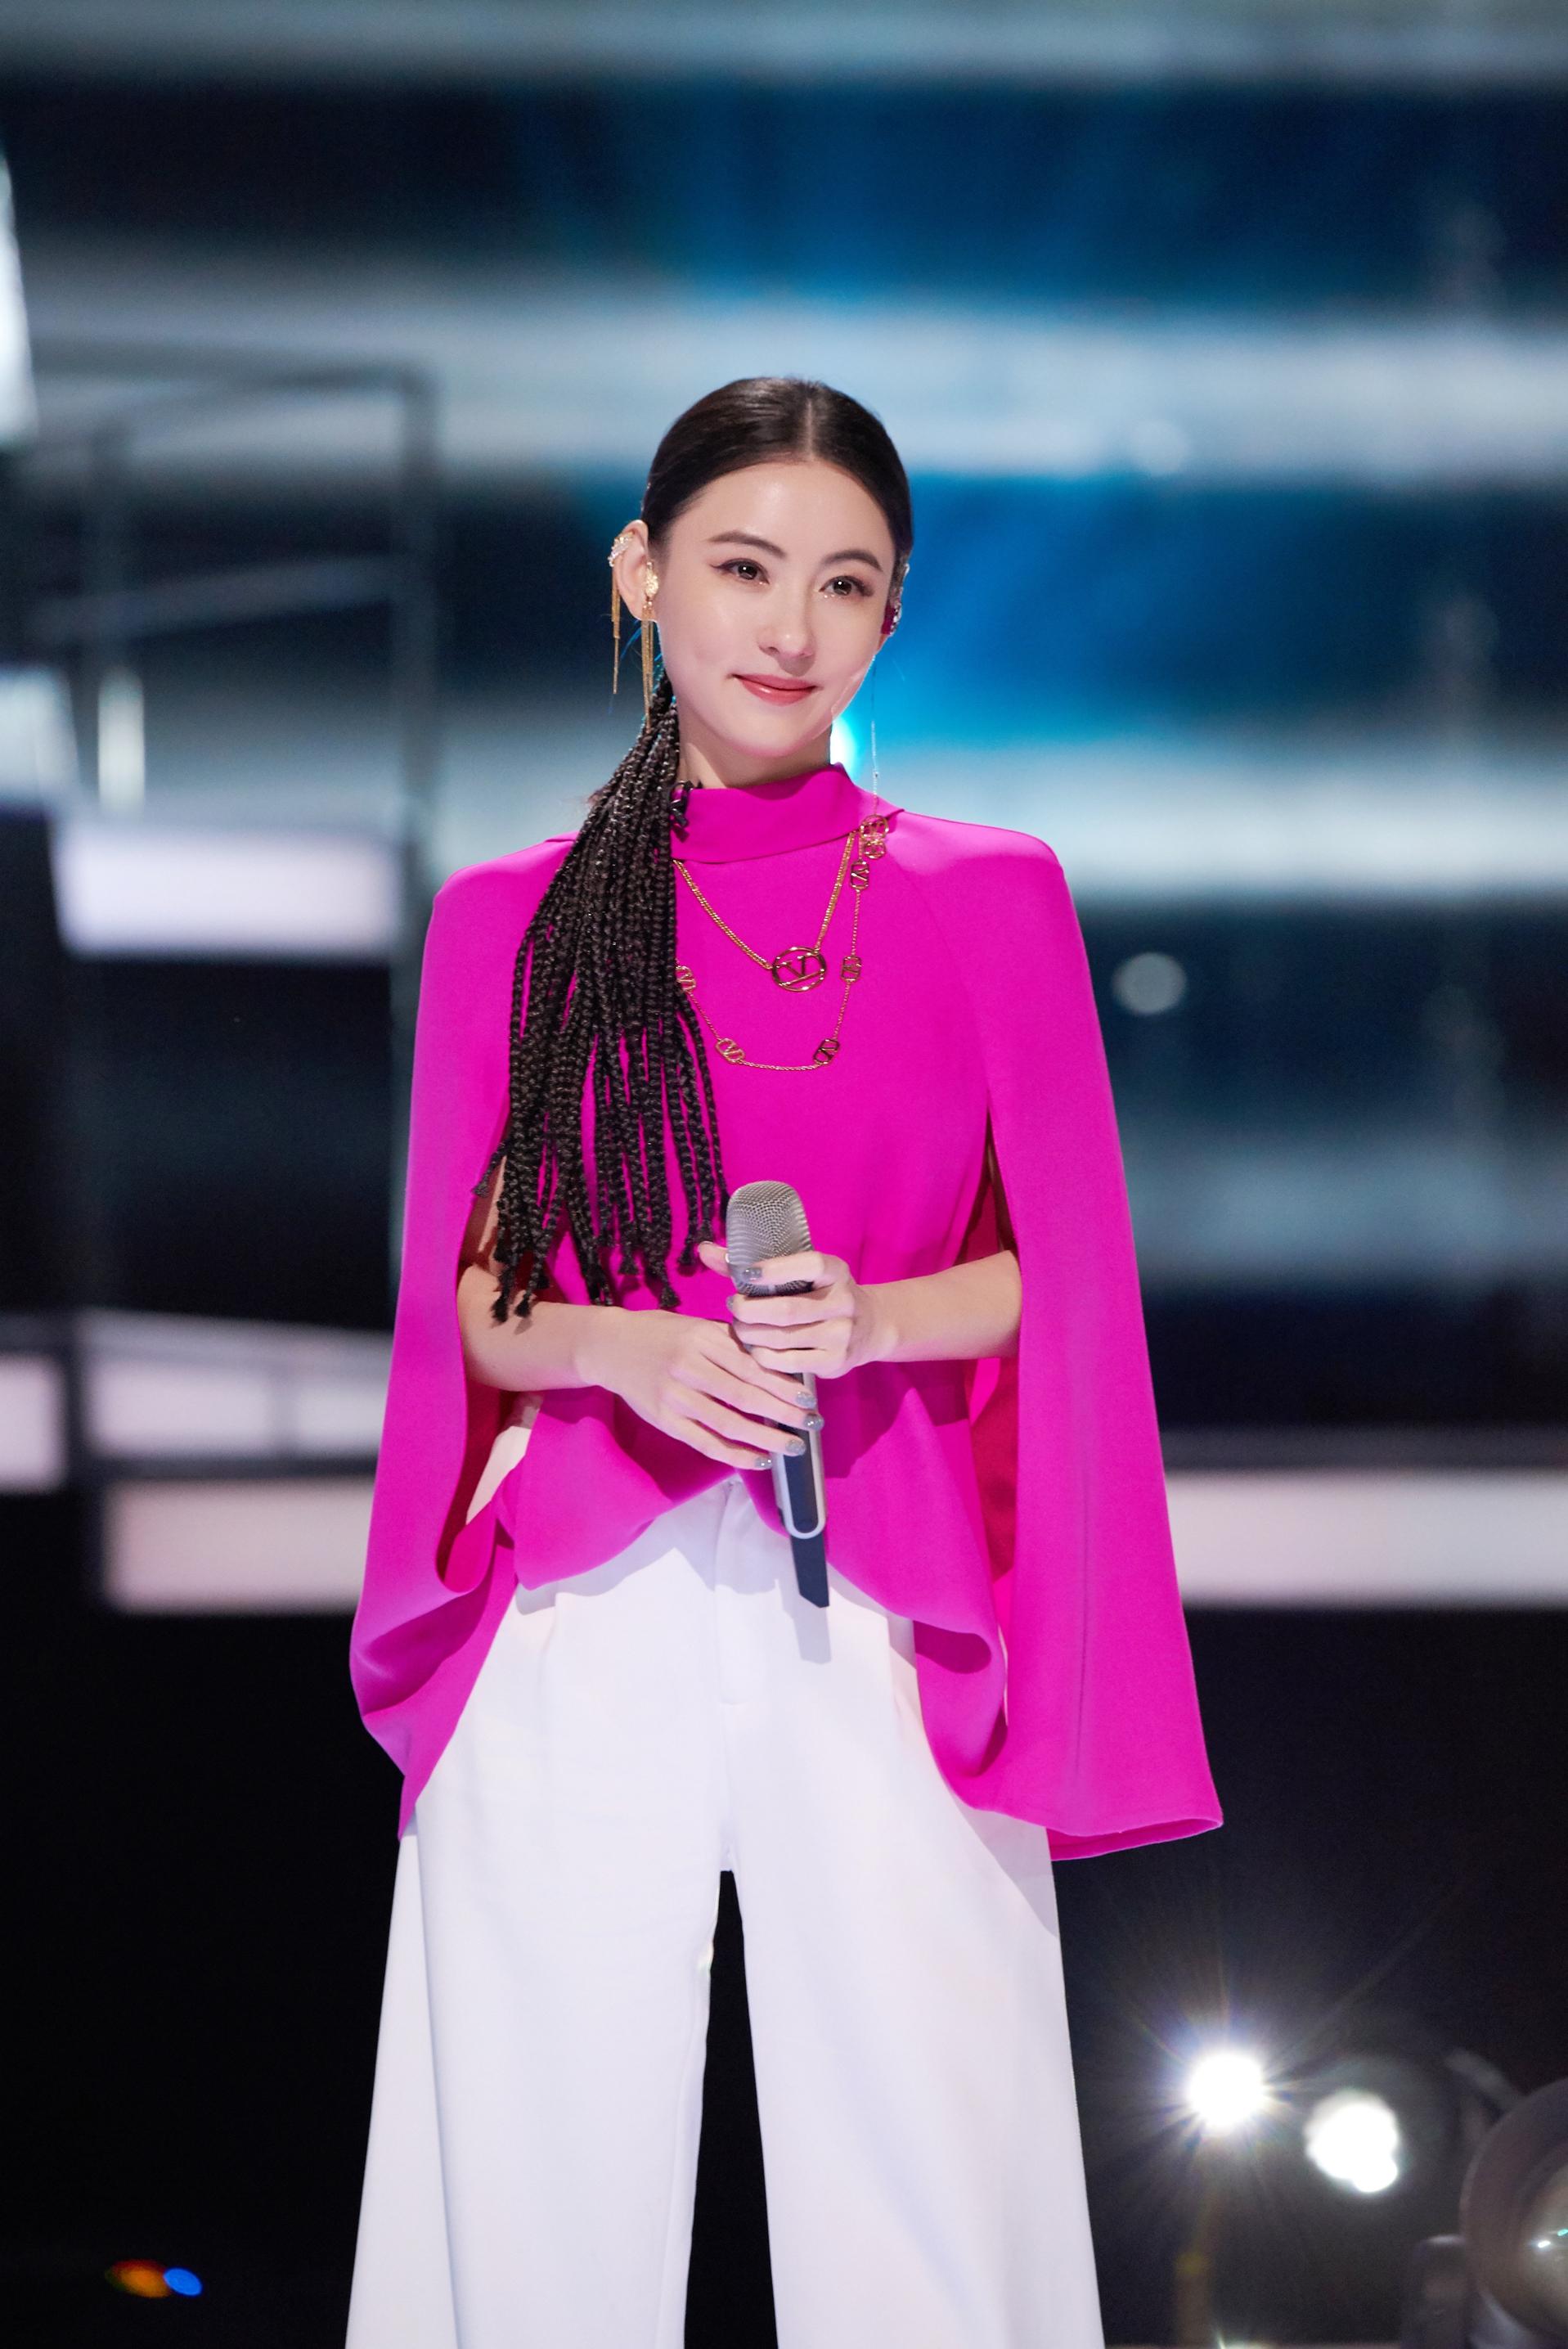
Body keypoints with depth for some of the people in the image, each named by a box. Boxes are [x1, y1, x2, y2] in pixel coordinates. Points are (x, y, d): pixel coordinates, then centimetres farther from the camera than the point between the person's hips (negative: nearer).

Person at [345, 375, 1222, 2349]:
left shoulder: (991, 900, 9)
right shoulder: (507, 919, 11)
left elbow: (1061, 1276, 8)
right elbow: (460, 1293, 10)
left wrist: (871, 1316, -12)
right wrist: (617, 1346, -11)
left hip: (885, 1612, -1)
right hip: (577, 1613, 1)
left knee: (924, 2188, -7)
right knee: (551, 2175, -1)